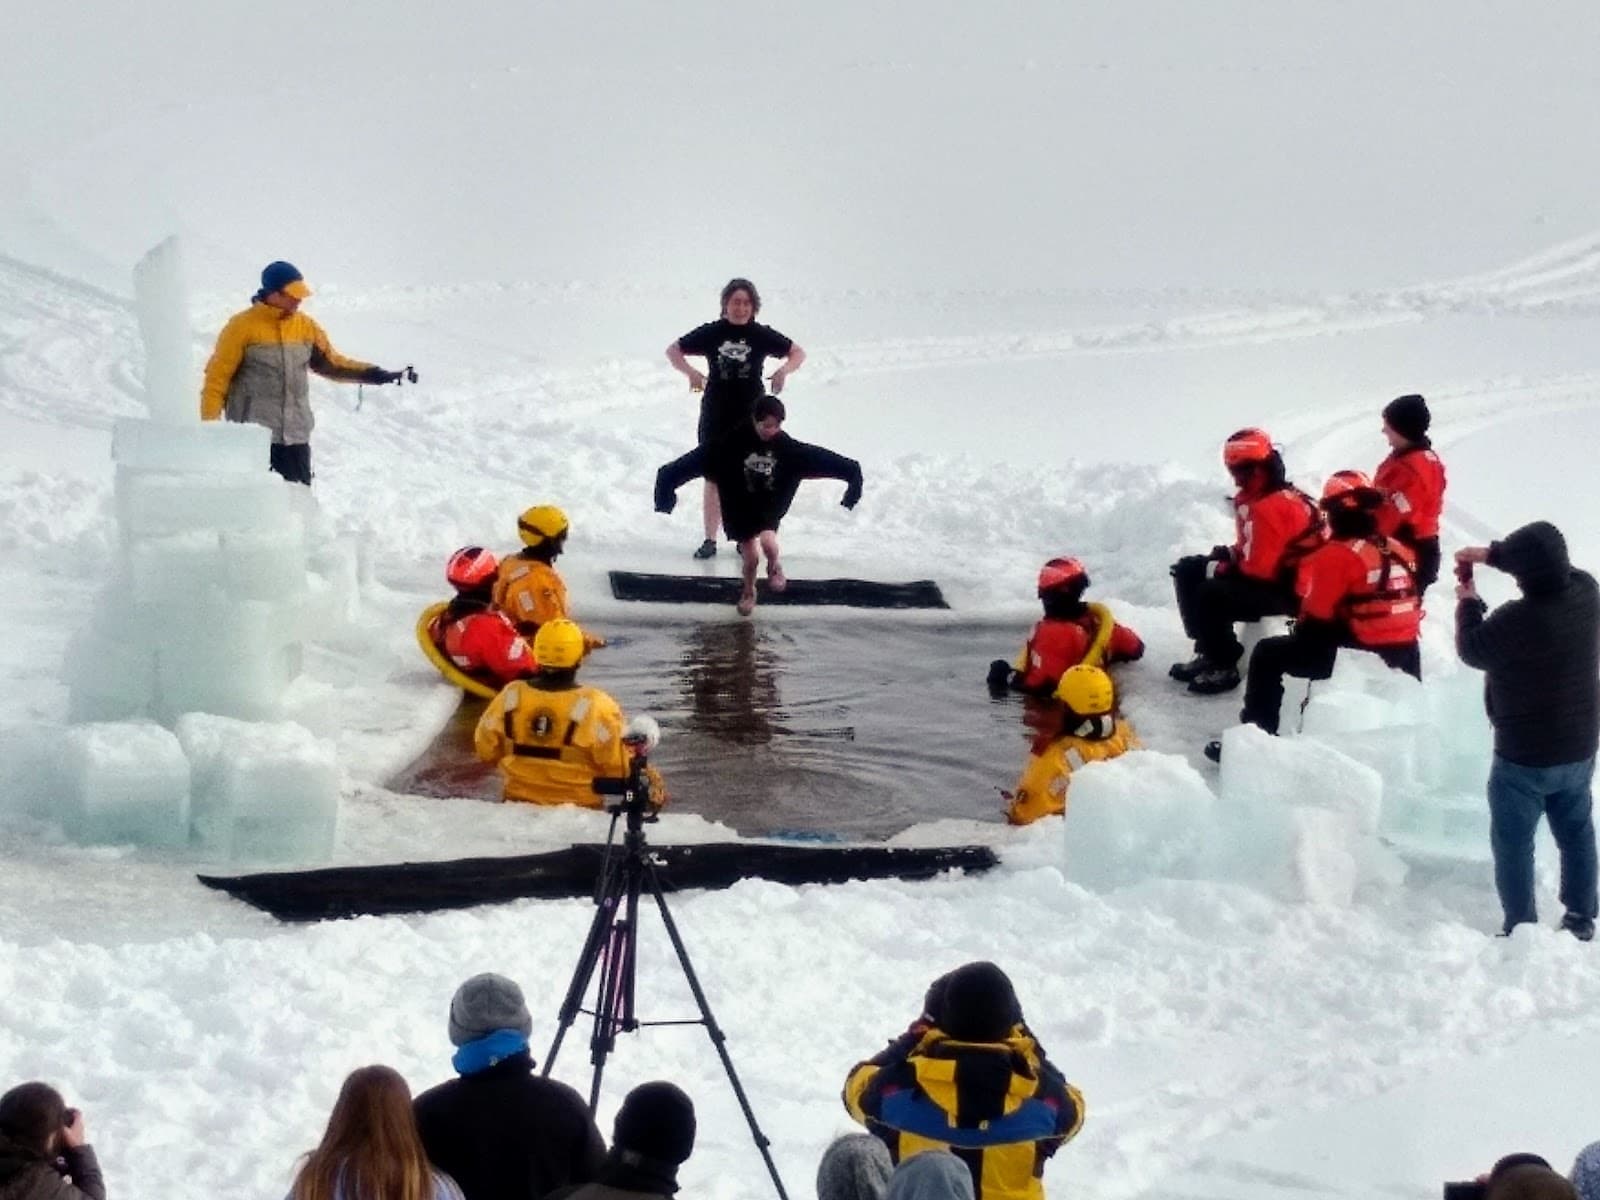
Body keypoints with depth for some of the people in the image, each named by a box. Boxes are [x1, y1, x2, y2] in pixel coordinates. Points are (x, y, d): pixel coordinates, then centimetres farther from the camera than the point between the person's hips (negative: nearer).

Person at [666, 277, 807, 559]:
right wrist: (690, 372, -11)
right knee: (714, 479, 2)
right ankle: (710, 540, 8)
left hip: (751, 417, 0)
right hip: (716, 417, 0)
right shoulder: (712, 333, 1)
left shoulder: (761, 335, 1)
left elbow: (798, 353, 9)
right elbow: (673, 350, 7)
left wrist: (784, 371, -11)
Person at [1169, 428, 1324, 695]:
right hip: (1267, 570, 11)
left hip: (1284, 589, -11)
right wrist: (1227, 555, 1)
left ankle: (1223, 667, -14)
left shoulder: (1274, 507, -24)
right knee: (1187, 571, 9)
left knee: (1210, 595, -29)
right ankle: (1208, 651, 8)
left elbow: (1261, 568, -26)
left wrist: (1222, 569, -12)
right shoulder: (1250, 498, 8)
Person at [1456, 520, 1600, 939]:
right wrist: (1492, 553, 10)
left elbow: (1472, 650, -11)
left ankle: (1522, 931, 17)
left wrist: (1467, 602, 5)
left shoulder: (1517, 620, -31)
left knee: (1513, 844, 10)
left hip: (1524, 756, -6)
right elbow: (1550, 567, 11)